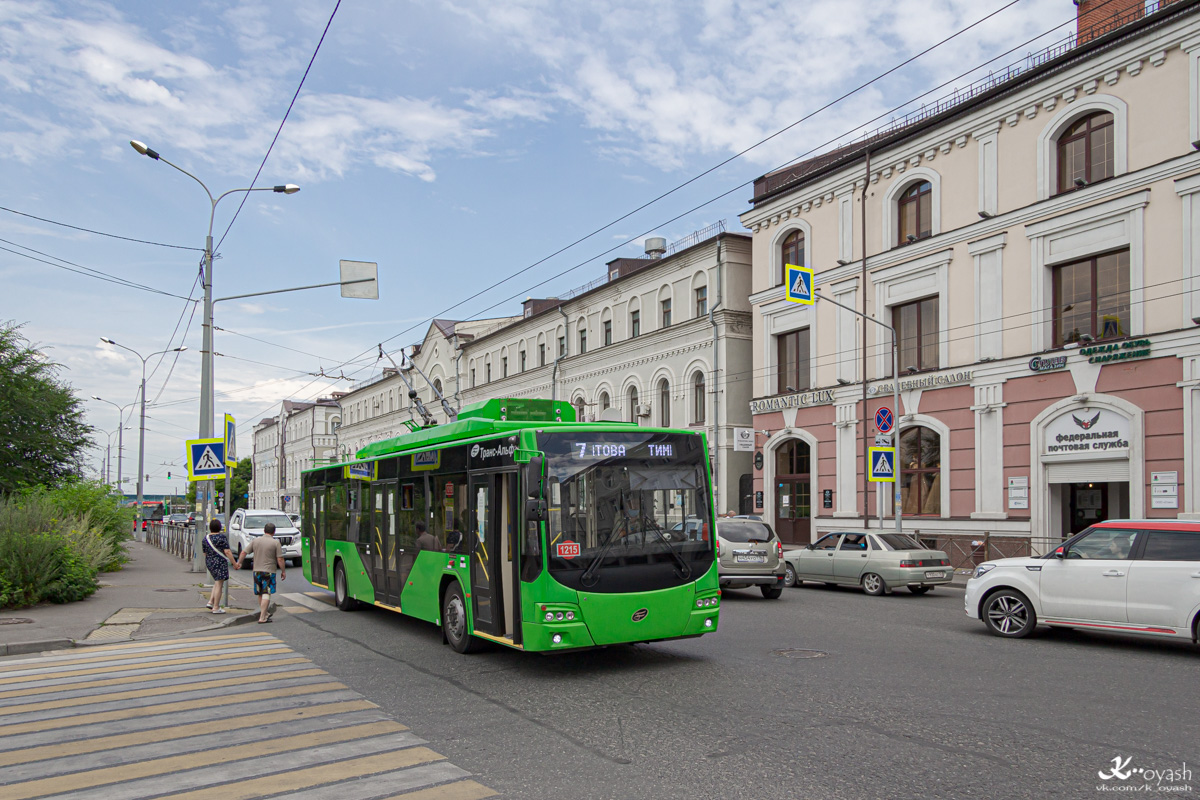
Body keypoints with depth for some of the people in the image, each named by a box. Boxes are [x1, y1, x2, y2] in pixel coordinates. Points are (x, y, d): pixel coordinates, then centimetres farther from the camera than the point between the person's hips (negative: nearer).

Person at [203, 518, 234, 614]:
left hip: (209, 562, 7)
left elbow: (205, 553, 14)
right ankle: (216, 608, 0)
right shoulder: (222, 537, -11)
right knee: (219, 585, -2)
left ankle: (210, 602, 14)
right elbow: (227, 551, -15)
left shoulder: (206, 538, 7)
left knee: (217, 582, 23)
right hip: (220, 562, -7)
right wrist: (234, 563, -11)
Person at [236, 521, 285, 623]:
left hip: (257, 571, 5)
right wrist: (283, 571, 1)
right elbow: (280, 559, -10)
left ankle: (265, 614, 29)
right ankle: (262, 617, -10)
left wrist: (239, 563, 26)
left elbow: (244, 552, 9)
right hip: (269, 572, -5)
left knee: (260, 594, 17)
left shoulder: (255, 541, 6)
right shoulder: (275, 543, -7)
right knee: (266, 594, -5)